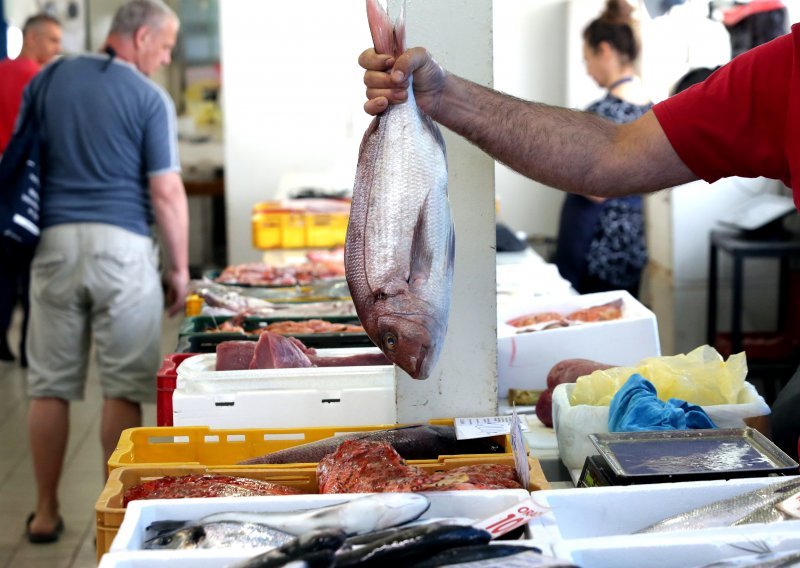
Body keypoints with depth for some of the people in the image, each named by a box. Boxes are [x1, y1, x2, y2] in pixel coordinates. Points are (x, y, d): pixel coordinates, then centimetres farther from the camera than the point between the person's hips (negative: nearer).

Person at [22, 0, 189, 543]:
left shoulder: (46, 80, 9)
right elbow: (166, 193, -8)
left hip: (54, 242, 4)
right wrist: (180, 268, 1)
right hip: (122, 244, -4)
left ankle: (46, 514, 17)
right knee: (123, 388, 4)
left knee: (50, 386, 10)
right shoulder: (150, 98, -5)